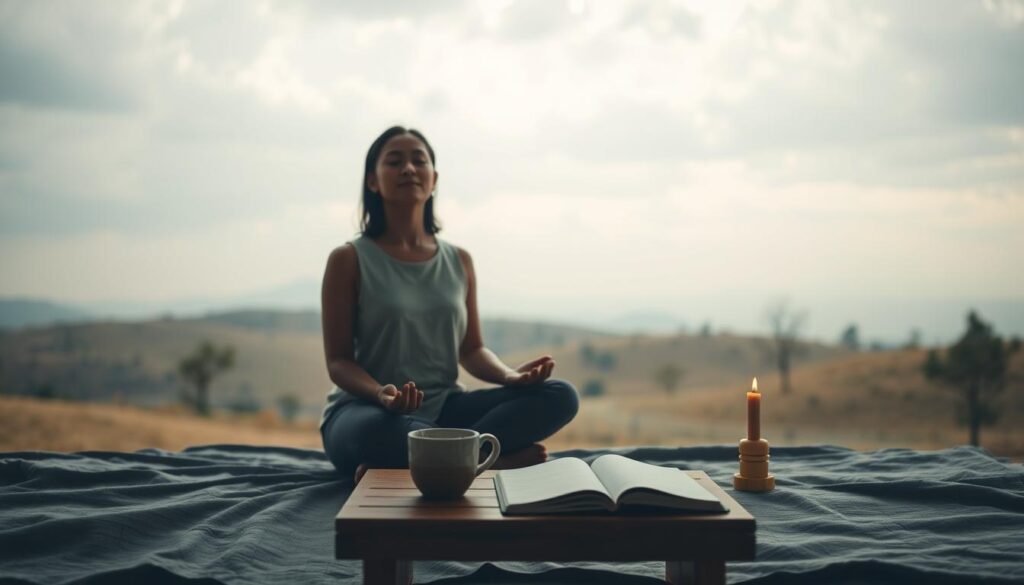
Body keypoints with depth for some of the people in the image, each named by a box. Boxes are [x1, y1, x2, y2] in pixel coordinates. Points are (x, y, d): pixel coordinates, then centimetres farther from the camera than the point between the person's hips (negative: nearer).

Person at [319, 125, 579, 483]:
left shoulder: (459, 262, 10)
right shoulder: (349, 260, -3)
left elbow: (471, 350, 14)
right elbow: (338, 361, -5)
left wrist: (511, 376, -8)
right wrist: (382, 394, -26)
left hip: (443, 407, 5)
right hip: (365, 411, -5)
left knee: (560, 396, -17)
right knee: (384, 432, -43)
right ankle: (504, 458, -20)